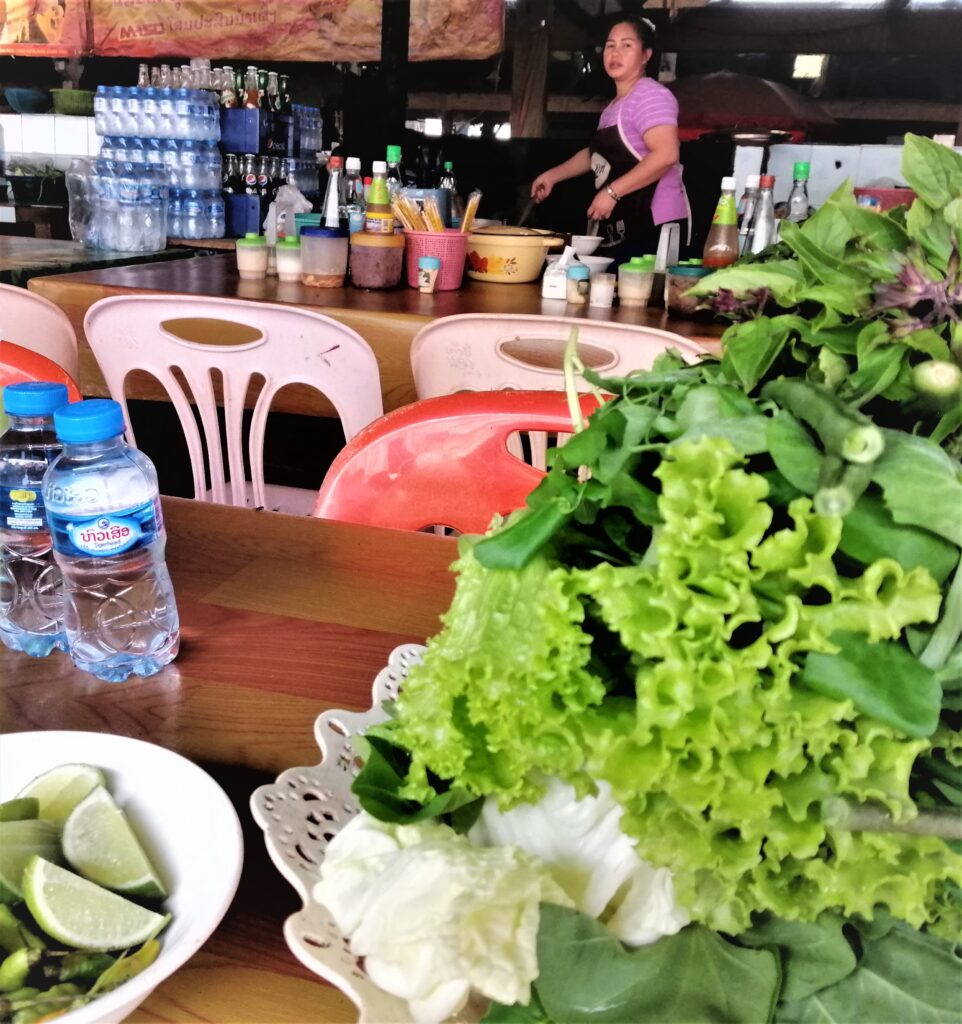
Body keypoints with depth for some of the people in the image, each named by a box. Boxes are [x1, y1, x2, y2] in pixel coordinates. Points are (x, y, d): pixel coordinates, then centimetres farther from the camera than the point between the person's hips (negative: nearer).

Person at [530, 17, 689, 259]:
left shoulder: (650, 95, -9)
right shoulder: (614, 106, 20)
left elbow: (666, 154, -23)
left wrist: (612, 192, -22)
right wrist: (553, 175, 30)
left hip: (652, 225, -9)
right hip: (620, 227, 9)